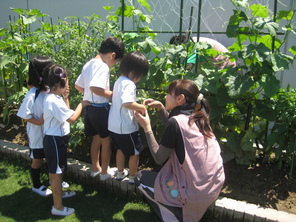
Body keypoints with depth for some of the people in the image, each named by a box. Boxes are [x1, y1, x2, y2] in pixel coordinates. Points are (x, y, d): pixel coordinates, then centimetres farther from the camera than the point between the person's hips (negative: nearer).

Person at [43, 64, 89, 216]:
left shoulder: (52, 98, 6)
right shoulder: (54, 101, -25)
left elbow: (65, 114, 14)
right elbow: (72, 118, -25)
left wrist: (65, 98, 5)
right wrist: (81, 105, -12)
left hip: (55, 139, 10)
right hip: (55, 140, -10)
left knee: (56, 170, 26)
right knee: (57, 172, 1)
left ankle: (58, 192, 46)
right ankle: (57, 207, 13)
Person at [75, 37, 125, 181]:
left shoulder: (88, 64, 9)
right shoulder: (103, 66, -19)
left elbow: (78, 86, 16)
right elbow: (94, 87, -33)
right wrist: (112, 94, -21)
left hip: (89, 106, 8)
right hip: (100, 108, -8)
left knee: (96, 139, 21)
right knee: (106, 140, 9)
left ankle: (95, 168, 34)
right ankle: (105, 172, 22)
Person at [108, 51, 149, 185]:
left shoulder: (119, 81, 8)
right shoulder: (129, 84, -22)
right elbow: (127, 103, -37)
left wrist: (138, 106, 11)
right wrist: (142, 107, -24)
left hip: (114, 125, 9)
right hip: (126, 127, -9)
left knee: (121, 148, 28)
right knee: (135, 152, 11)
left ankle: (120, 172, 42)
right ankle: (132, 177, 26)